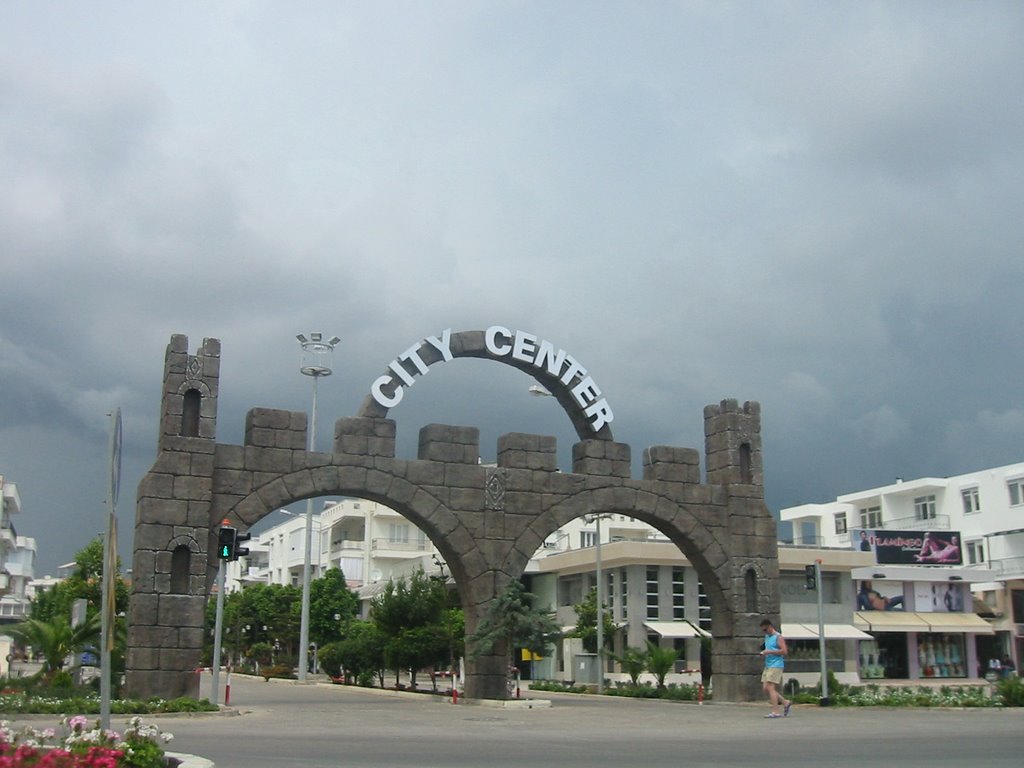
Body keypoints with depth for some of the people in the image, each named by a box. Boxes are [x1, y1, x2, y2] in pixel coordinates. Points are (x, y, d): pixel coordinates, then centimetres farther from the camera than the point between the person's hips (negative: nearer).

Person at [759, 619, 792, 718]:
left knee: (770, 688, -13)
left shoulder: (778, 637, -8)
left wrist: (769, 652, -19)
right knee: (765, 688, 5)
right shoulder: (767, 637, 18)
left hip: (776, 665, -9)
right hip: (767, 665, 9)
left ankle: (775, 712, -11)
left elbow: (784, 651, -17)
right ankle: (785, 702, 18)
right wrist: (764, 652, 8)